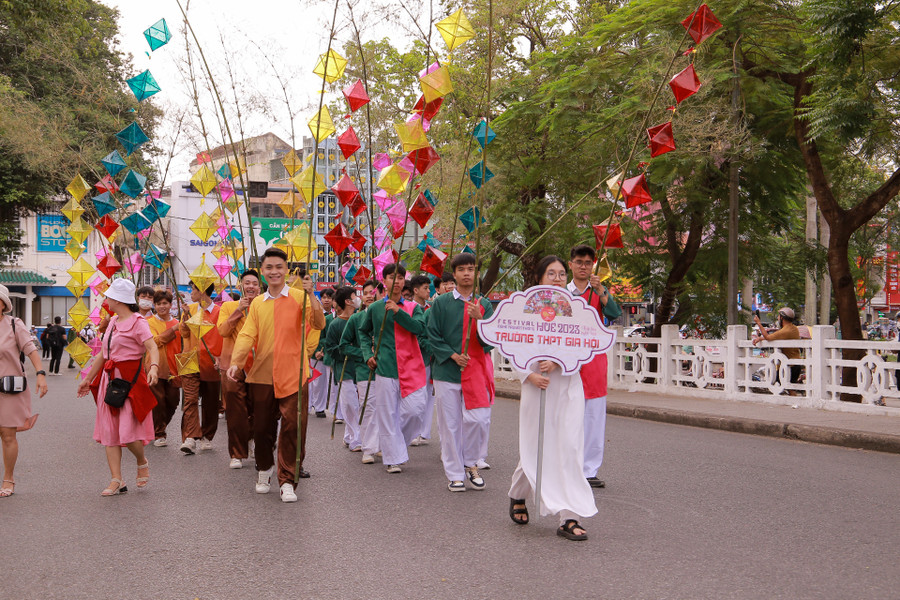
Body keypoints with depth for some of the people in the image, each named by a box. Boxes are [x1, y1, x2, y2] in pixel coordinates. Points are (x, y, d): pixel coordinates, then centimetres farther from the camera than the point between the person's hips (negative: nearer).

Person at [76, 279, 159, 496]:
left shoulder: (137, 322, -9)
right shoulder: (113, 322, 16)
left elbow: (153, 348, -21)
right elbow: (103, 354, 24)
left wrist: (154, 367, -41)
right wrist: (88, 379, 28)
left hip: (130, 380, -8)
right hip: (109, 379, 8)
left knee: (127, 431, -13)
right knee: (108, 431, 3)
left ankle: (142, 463, 17)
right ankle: (117, 481, 6)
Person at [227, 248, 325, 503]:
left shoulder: (298, 297, 0)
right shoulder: (257, 303, 11)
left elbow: (318, 324, -12)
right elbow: (247, 335, 4)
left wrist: (310, 295, -22)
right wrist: (236, 362, -11)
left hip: (292, 375, -3)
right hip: (262, 374, 3)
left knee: (291, 427, -6)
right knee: (261, 427, 10)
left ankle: (287, 481, 2)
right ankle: (264, 470, 34)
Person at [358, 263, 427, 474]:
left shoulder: (413, 307, 7)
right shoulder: (375, 308, 9)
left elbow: (419, 327, -12)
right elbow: (364, 332, 23)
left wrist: (398, 311, -19)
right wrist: (368, 353, 10)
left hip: (410, 366, 0)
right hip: (385, 367, 0)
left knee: (414, 409, -7)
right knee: (387, 414, 0)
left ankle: (398, 441, 20)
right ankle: (393, 458, 10)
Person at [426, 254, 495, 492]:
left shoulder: (484, 304, 7)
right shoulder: (441, 303, 4)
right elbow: (432, 336, 3)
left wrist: (478, 318, -17)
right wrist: (452, 355, -10)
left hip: (477, 371, 1)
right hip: (447, 371, -1)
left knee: (480, 419, -8)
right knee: (450, 424, 3)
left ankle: (470, 462, 16)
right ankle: (455, 474, 15)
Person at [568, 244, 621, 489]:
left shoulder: (600, 292, 11)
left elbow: (614, 314, -7)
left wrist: (601, 291, -19)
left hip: (594, 358, 1)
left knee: (595, 418, 0)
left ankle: (589, 471, 7)